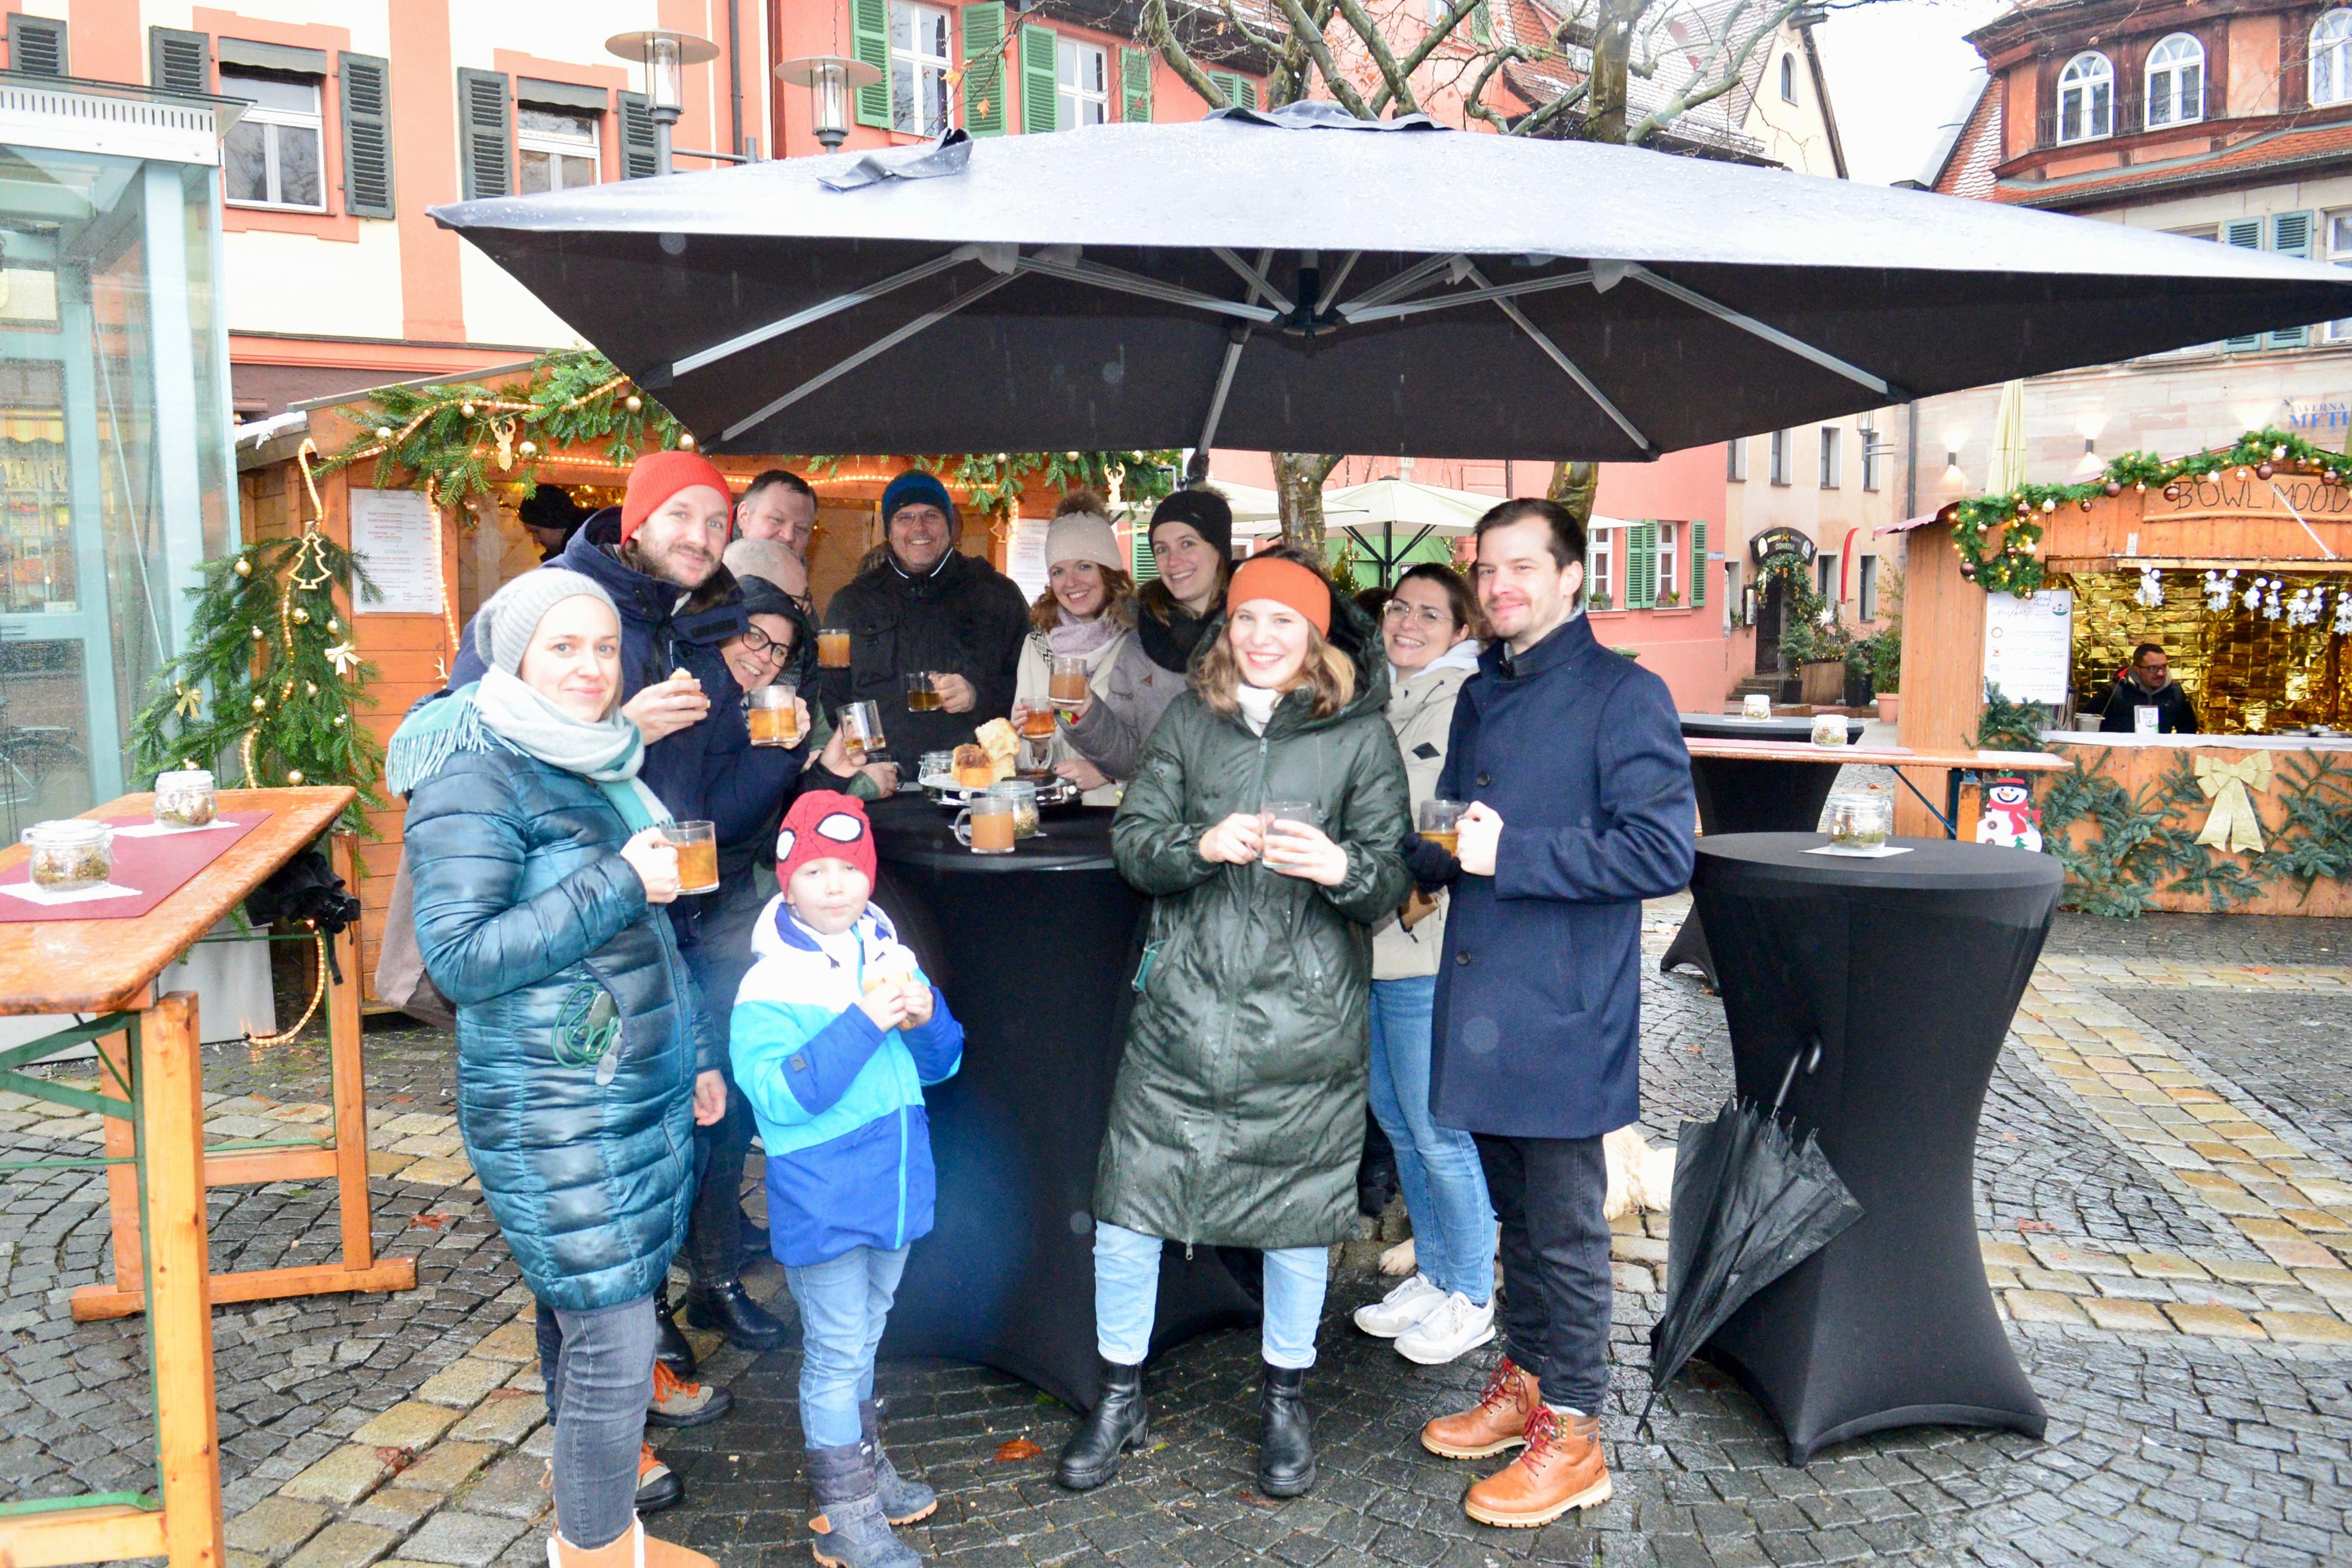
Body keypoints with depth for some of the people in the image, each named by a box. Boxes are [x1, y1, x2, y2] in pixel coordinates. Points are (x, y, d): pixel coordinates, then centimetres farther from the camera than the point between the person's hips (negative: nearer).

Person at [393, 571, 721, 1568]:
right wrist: (619, 883, -22)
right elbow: (459, 956, -20)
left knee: (580, 1309, 17)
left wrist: (688, 1058, 22)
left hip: (642, 1094, 8)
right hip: (554, 1112, -8)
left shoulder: (600, 761, 12)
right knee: (610, 1334, -4)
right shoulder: (474, 778, -14)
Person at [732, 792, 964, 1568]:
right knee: (837, 1351, 4)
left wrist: (926, 1017, -14)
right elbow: (780, 1095, -25)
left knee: (864, 1336, 23)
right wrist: (864, 1022, -31)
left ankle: (865, 1465, 42)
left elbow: (941, 1064, 8)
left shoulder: (892, 959, 2)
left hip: (894, 1183, 6)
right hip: (822, 1204, -6)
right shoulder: (771, 986, -17)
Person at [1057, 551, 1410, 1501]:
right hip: (1184, 1003, 2)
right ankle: (1120, 1396, 24)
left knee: (1298, 1206, 9)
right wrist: (1202, 845, -18)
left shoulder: (1359, 735, 0)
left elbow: (1392, 881, -2)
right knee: (1128, 1194, 4)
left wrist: (1339, 866, -24)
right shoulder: (1189, 719, 7)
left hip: (1304, 1015, -1)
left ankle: (1284, 1397, 33)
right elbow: (1132, 843, 2)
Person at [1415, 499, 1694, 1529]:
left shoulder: (1623, 695, -11)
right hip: (1483, 1006, 7)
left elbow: (1661, 851, -19)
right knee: (1517, 1211, 20)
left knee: (1565, 1228, 3)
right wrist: (1439, 846, 2)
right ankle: (1524, 1381, 35)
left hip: (1562, 1011, -7)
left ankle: (1572, 1435, 17)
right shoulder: (1480, 695, 15)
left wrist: (1512, 855, -20)